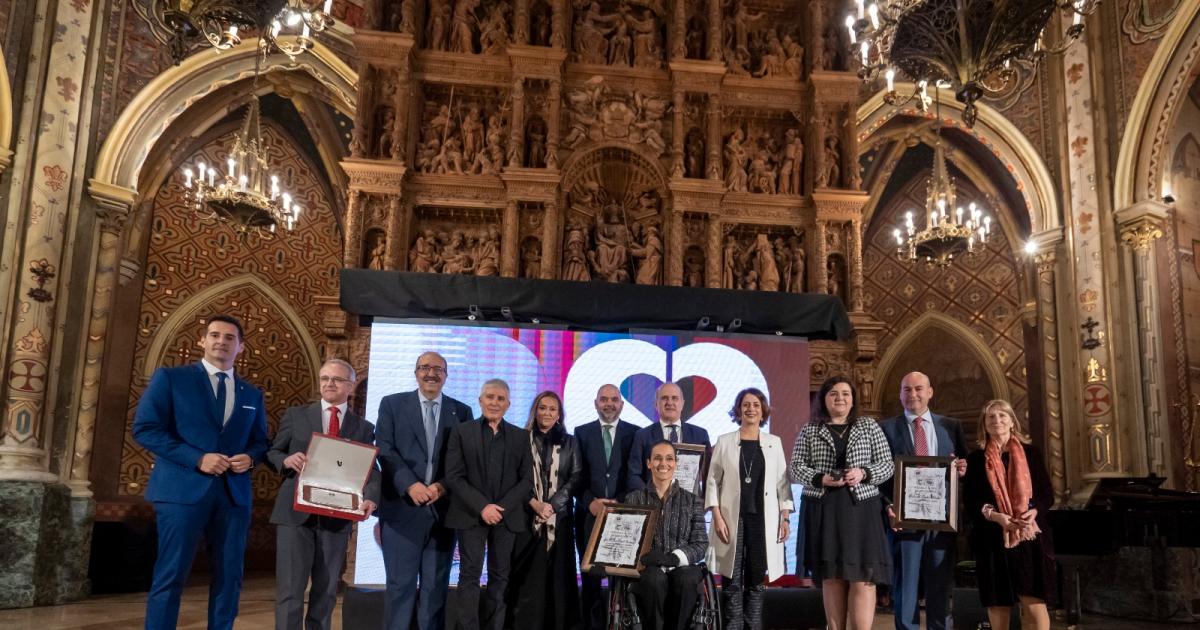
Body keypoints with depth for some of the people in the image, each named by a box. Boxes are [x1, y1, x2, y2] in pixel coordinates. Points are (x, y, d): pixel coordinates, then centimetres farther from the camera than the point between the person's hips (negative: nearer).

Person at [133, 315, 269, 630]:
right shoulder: (170, 377, 2)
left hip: (234, 494, 4)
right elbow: (145, 428, -6)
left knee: (229, 577, 7)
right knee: (170, 577, -1)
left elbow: (261, 441, 19)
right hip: (184, 489, -4)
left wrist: (250, 458, -6)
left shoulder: (252, 394, 15)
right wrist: (197, 458, -15)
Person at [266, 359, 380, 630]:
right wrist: (286, 460, -15)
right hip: (295, 513, -1)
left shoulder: (363, 428, 9)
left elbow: (371, 470, 1)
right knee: (290, 589, -3)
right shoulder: (295, 415, 8)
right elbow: (271, 453, 8)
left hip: (337, 516, 2)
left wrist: (370, 498, -19)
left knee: (326, 591, 12)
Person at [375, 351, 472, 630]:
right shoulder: (392, 404, 5)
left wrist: (442, 486, -12)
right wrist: (410, 485, -16)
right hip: (403, 507, -2)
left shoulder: (461, 411, 10)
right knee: (400, 583, 1)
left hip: (443, 508, 2)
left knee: (436, 585, 8)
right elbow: (385, 450, -4)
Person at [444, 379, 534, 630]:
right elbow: (454, 477, -3)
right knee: (470, 576, -2)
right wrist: (482, 506, -13)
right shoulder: (462, 432, 5)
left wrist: (502, 507, -9)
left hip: (507, 515, 2)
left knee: (500, 577, 4)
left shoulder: (521, 436, 10)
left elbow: (527, 479, 5)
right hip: (471, 514, -2)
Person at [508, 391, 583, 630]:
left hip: (560, 517, 1)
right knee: (528, 575, -2)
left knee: (558, 573, 1)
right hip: (527, 516, -1)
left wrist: (551, 505, -10)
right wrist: (535, 503, -13)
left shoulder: (569, 442, 10)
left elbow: (576, 477, 2)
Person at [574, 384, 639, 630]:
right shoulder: (582, 432, 9)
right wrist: (590, 502, -11)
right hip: (589, 514, 1)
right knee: (590, 575, 4)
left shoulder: (635, 433, 5)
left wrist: (621, 504, -11)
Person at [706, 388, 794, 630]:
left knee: (756, 579, 5)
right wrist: (717, 516, -6)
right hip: (732, 518, -1)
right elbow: (713, 481, 2)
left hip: (763, 519, 1)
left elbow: (782, 482, 8)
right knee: (732, 580, -1)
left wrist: (785, 518, 0)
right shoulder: (724, 441, 4)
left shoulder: (774, 442, 9)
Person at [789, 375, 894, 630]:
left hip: (861, 509, 0)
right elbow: (796, 467, 5)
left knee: (862, 576, -7)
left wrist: (863, 473, -12)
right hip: (823, 511, 0)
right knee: (831, 576, 4)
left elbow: (887, 464, 7)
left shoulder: (869, 427, 10)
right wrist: (821, 478, -13)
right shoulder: (810, 431, 9)